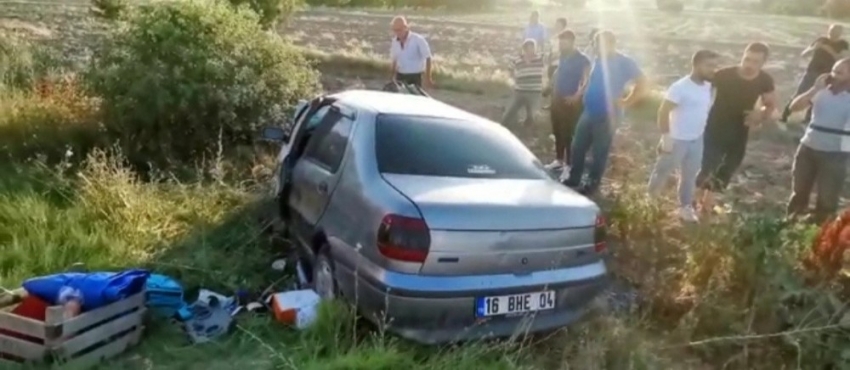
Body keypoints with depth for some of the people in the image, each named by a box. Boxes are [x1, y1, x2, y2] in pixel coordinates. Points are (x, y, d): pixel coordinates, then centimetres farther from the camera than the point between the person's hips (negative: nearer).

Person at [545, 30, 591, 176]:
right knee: (557, 131, 15)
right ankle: (559, 159, 30)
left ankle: (568, 164, 8)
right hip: (558, 99, 7)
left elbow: (586, 81, -21)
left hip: (571, 102, -7)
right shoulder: (562, 57, 8)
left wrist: (577, 96, -32)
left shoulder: (583, 60, -13)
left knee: (568, 133, -2)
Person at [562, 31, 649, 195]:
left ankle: (592, 184, 17)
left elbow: (643, 85, -14)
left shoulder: (625, 62, -11)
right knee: (577, 148, 10)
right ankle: (574, 179, 24)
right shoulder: (598, 60, 9)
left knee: (599, 153, 4)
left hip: (606, 116, -7)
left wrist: (625, 102, -16)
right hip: (588, 112, 7)